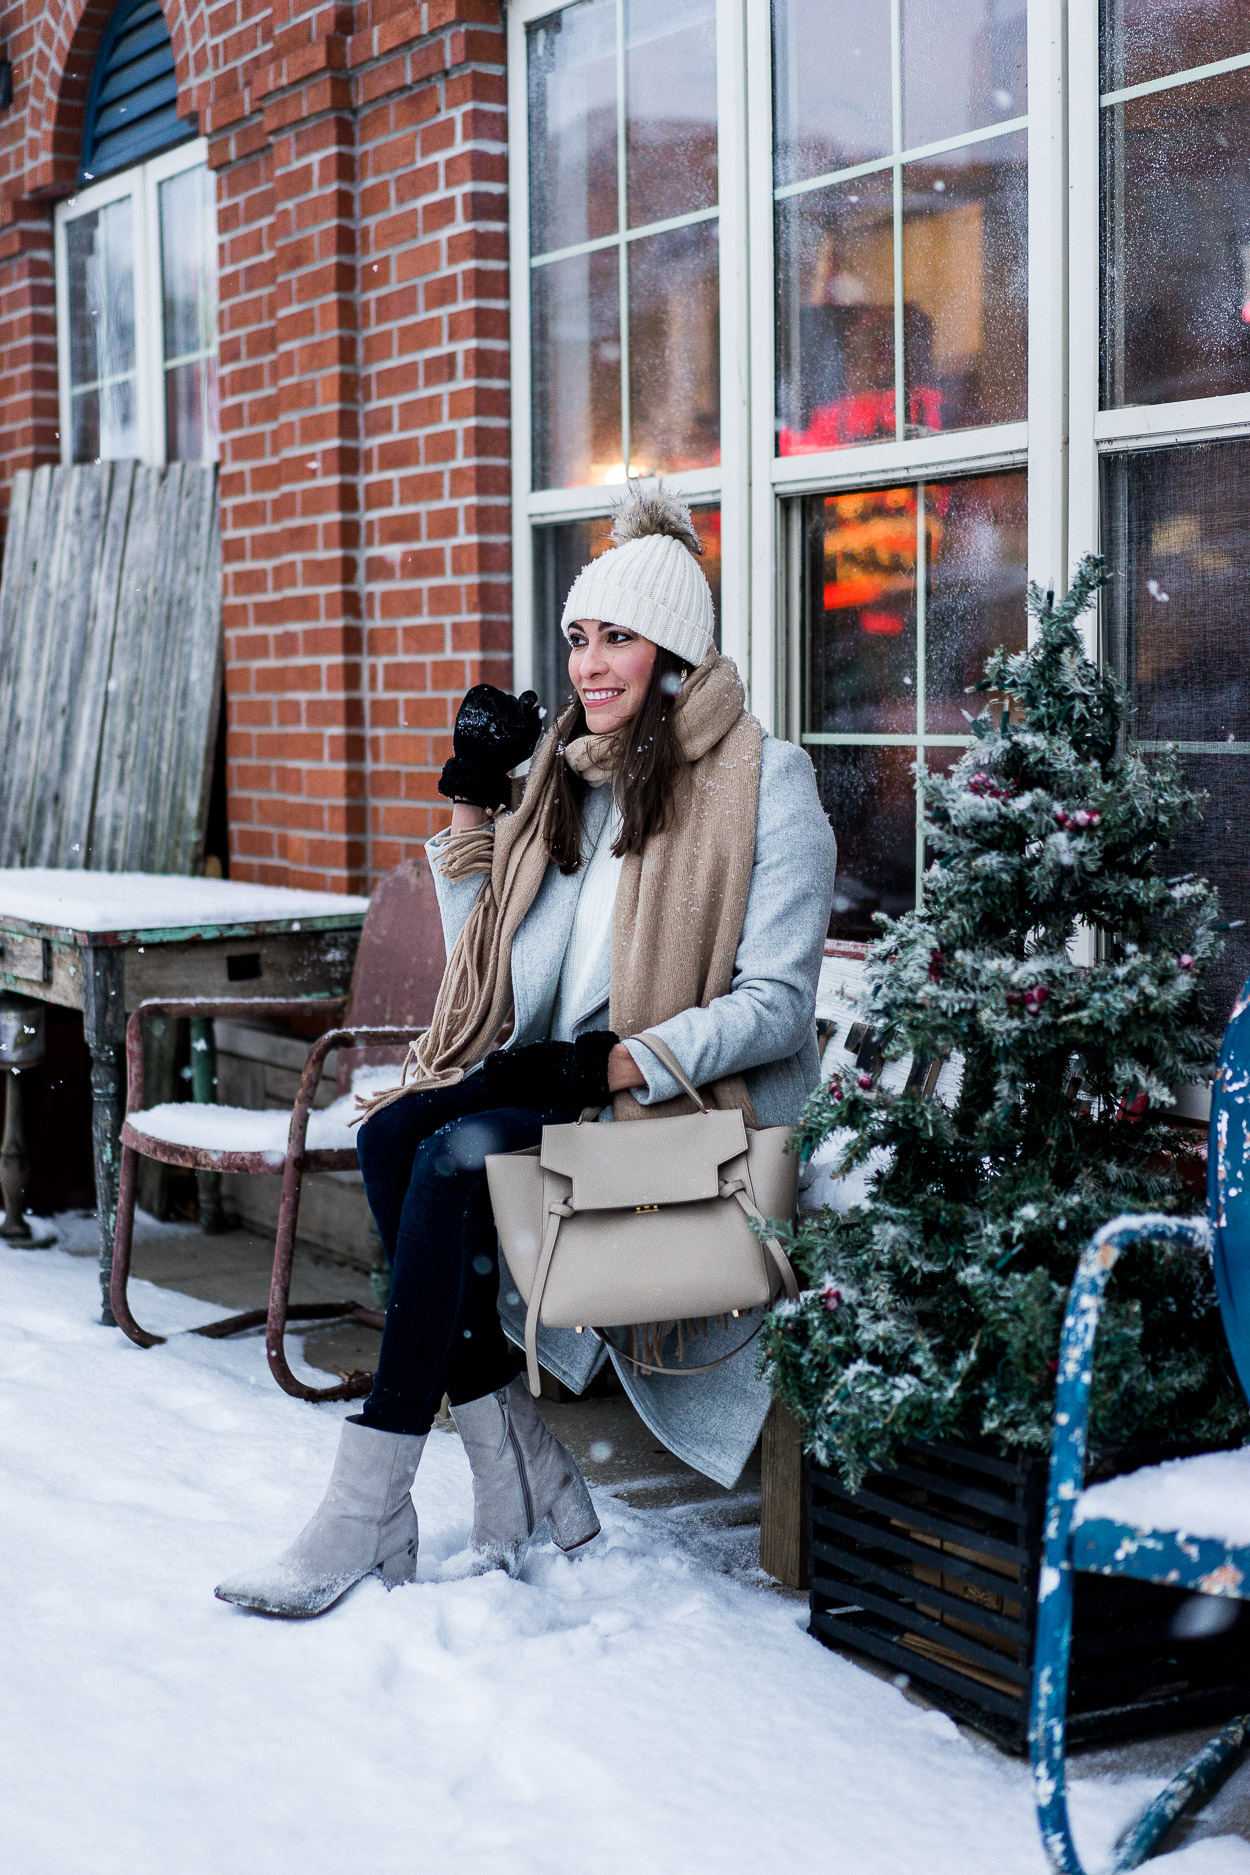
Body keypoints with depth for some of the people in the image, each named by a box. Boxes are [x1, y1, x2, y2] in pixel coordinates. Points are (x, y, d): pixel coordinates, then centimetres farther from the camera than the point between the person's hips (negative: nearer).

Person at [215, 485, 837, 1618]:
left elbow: (776, 1003, -13)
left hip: (701, 1099, -7)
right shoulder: (571, 773, 15)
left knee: (459, 1156, -28)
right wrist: (474, 799, 8)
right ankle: (522, 1481, -17)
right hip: (569, 1082, 7)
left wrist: (606, 1067, -23)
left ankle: (369, 1515, -24)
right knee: (394, 1134, -21)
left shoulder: (765, 782, -5)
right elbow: (484, 958, 17)